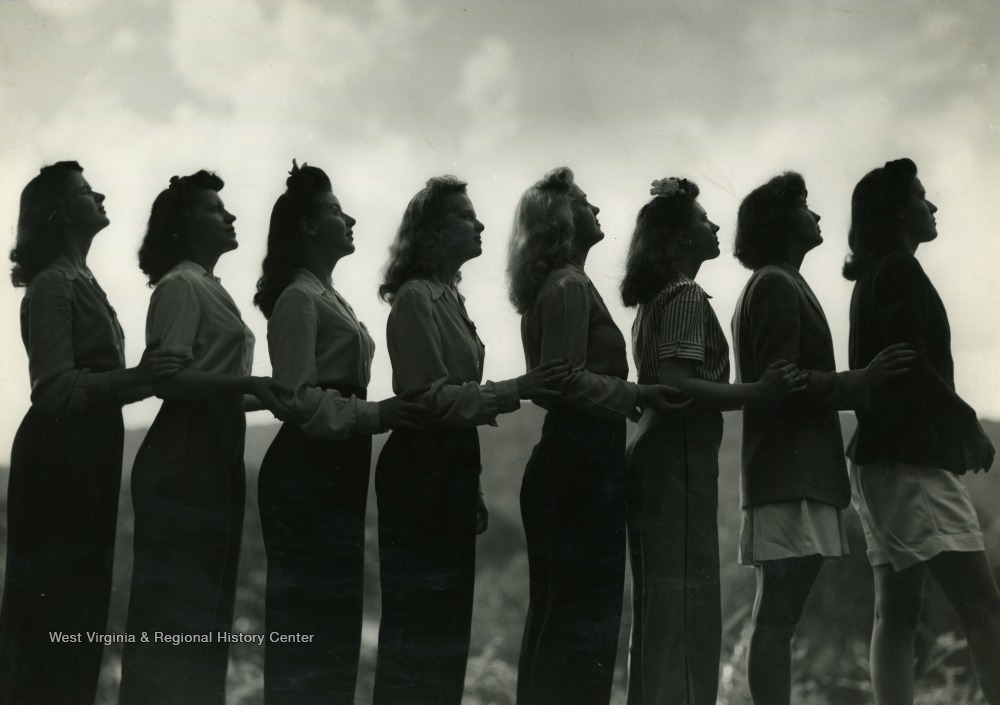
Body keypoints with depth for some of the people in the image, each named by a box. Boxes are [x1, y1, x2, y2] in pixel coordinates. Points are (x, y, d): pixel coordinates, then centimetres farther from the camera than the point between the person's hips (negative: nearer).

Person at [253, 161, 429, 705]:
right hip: (306, 474, -10)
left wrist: (381, 413, 16)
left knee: (334, 624, 12)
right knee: (308, 625, -8)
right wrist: (372, 415, -26)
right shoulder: (298, 298, -10)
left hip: (334, 475, 10)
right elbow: (300, 398, -19)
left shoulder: (329, 297, 20)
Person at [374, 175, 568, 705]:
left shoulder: (448, 297, 15)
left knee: (448, 620, 12)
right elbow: (432, 397, -19)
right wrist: (514, 391, -22)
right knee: (417, 621, -5)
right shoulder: (415, 298, -12)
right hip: (421, 475, -9)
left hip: (451, 472, 9)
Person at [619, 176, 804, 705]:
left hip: (652, 457, 10)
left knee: (660, 608, 12)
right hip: (680, 458, -10)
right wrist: (758, 392, -24)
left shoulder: (654, 298, 18)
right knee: (685, 604, -9)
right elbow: (675, 384, -21)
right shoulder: (687, 296, -10)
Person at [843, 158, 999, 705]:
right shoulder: (899, 270, -8)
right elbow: (912, 365, -18)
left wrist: (954, 427, 13)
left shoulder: (873, 277, 21)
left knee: (897, 609, 3)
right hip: (909, 457, -10)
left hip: (885, 454, 10)